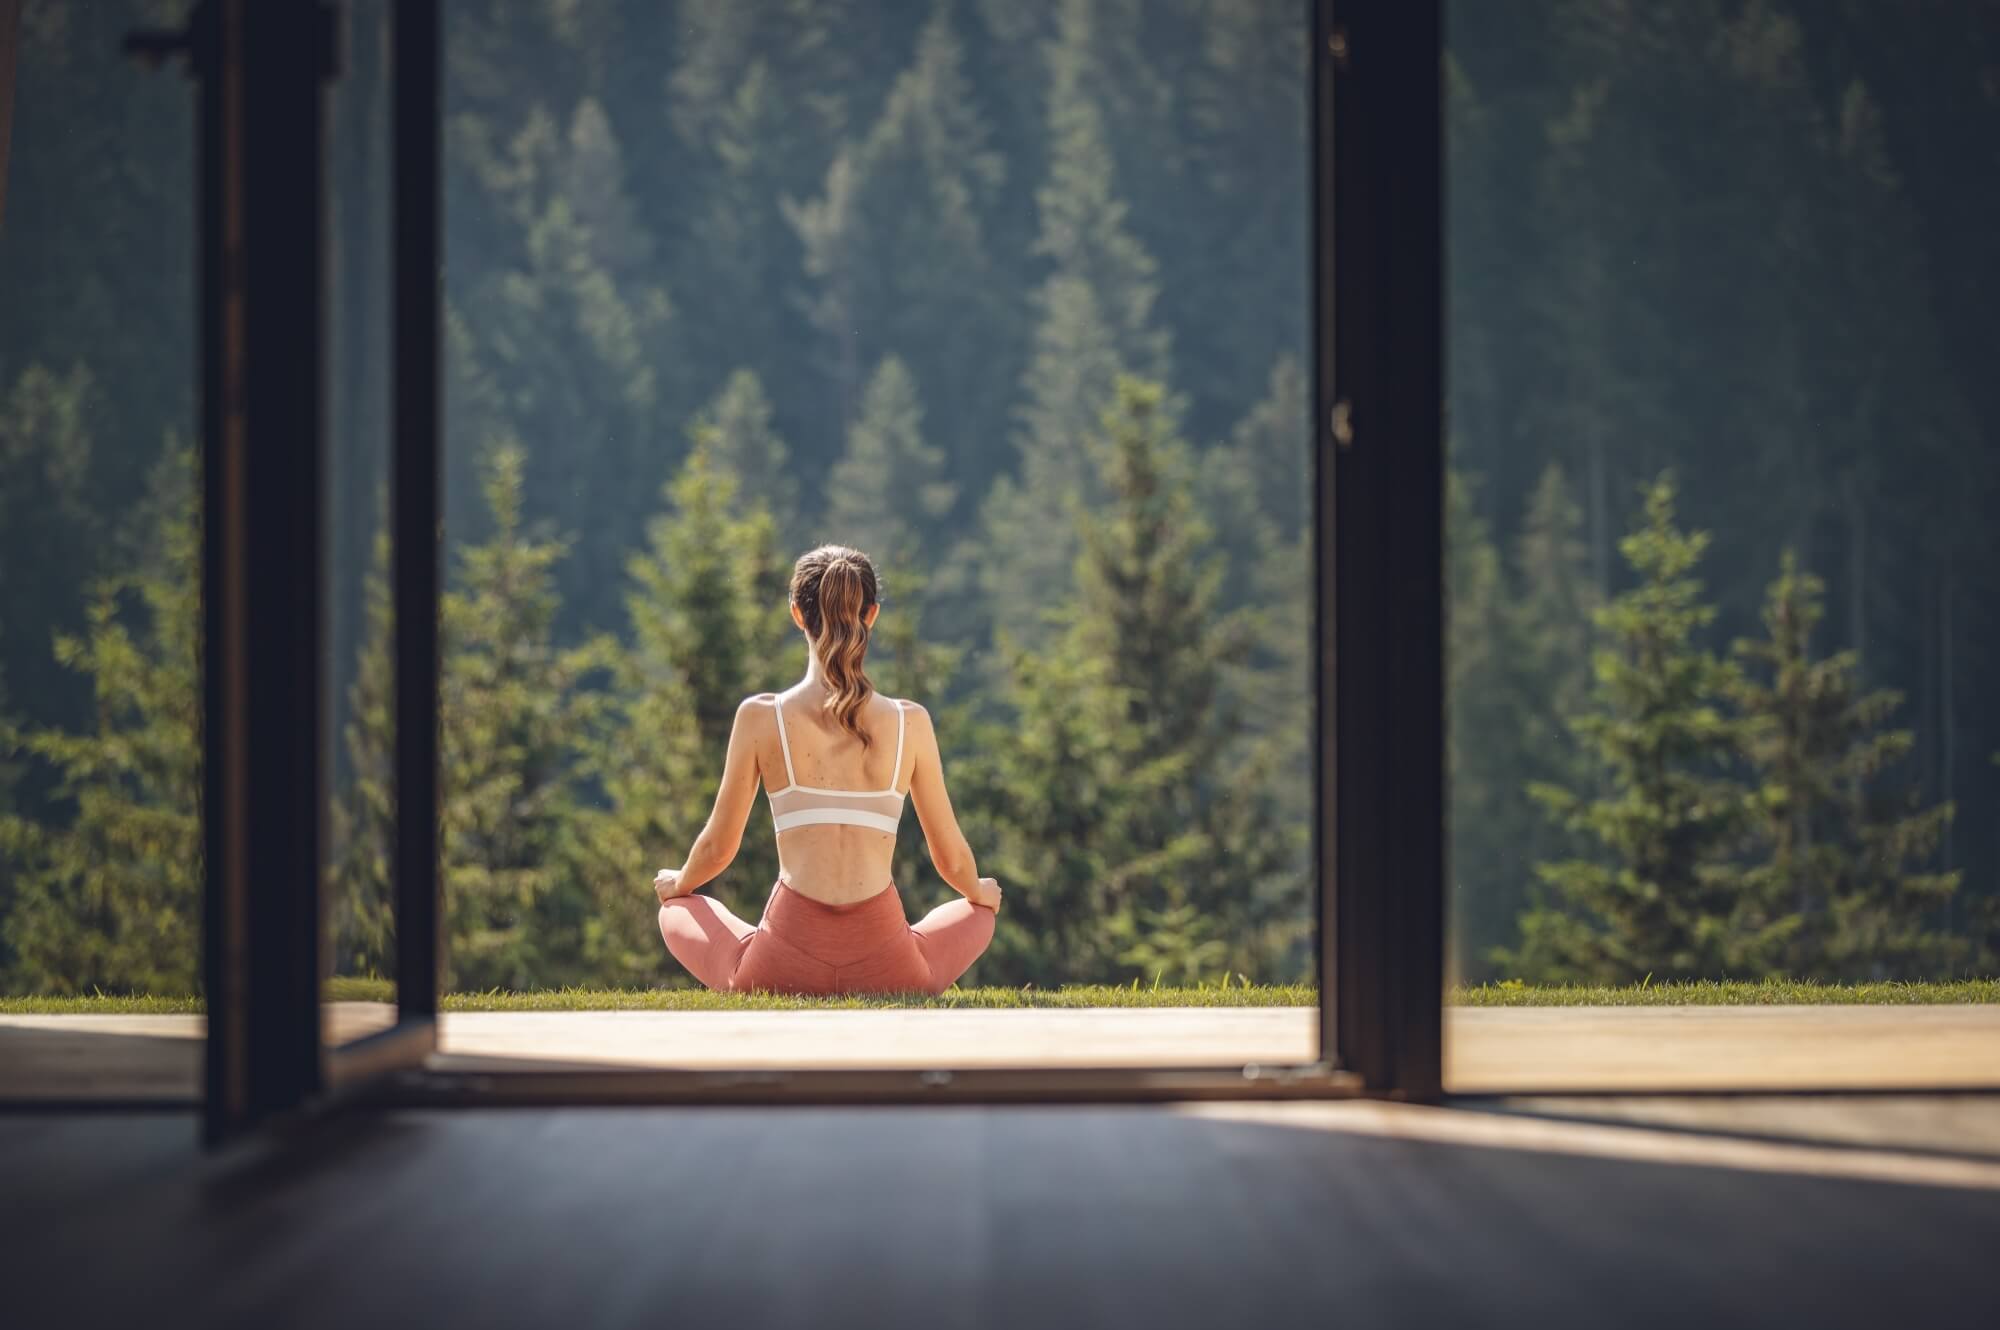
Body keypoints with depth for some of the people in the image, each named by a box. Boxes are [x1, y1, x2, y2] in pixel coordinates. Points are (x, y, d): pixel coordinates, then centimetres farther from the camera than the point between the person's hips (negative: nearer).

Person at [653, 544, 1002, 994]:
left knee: (678, 910, 31)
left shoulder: (760, 717, -3)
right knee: (977, 914, 35)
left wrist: (678, 885, 31)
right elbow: (951, 859, 9)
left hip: (781, 970, -1)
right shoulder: (910, 724, 0)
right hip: (886, 972, 1)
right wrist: (979, 892, 34)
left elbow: (718, 846, 7)